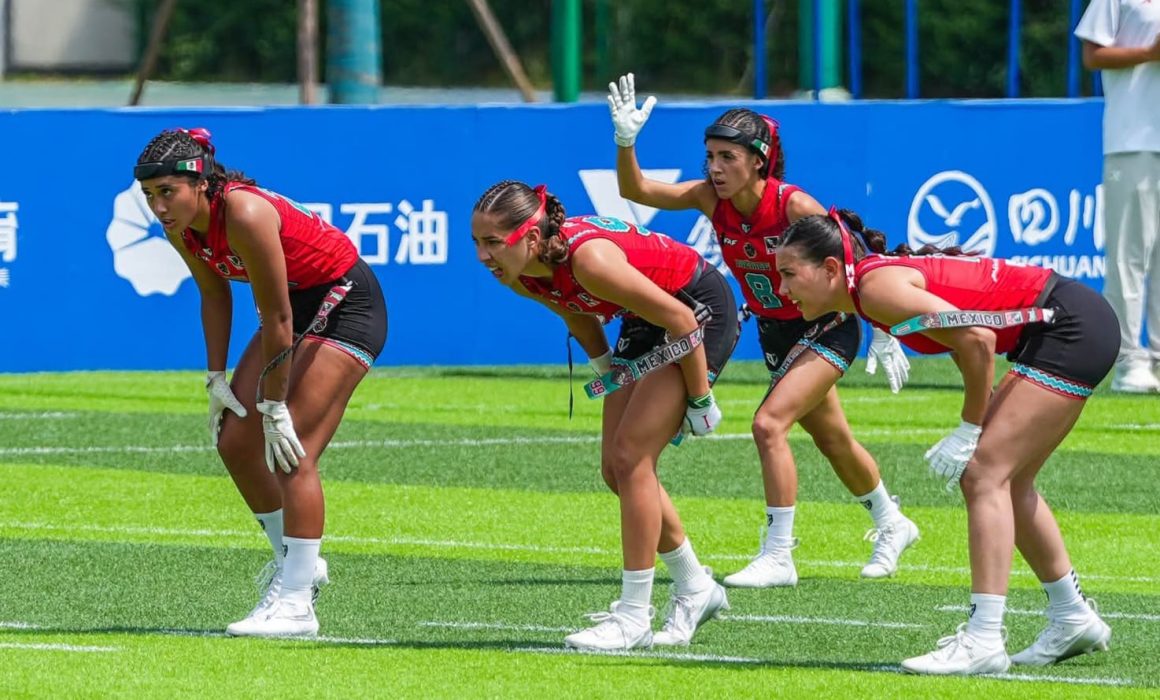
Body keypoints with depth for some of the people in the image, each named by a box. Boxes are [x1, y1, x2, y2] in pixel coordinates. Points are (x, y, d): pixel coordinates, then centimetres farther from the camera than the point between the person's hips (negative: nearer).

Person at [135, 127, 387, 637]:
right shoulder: (181, 225, -9)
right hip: (297, 307, 9)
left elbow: (277, 320, -29)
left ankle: (295, 603, -14)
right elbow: (215, 295, 8)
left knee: (292, 451, -16)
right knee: (234, 440, 4)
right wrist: (216, 380, 5)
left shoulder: (245, 215, -33)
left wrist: (275, 409, -24)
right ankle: (294, 562, 21)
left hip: (347, 305, -9)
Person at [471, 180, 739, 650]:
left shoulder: (588, 258, -36)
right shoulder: (521, 277, -12)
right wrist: (610, 375, 14)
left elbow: (680, 320, -28)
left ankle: (633, 619, -9)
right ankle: (696, 589, 25)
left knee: (630, 457, -14)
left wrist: (699, 400, -19)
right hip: (647, 324, 9)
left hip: (703, 313, -9)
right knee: (616, 468, 7)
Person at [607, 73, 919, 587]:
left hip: (828, 328, -7)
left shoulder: (793, 206, -27)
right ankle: (891, 525, 45)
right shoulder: (712, 199, -13)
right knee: (833, 441, 21)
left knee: (769, 423, -23)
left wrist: (883, 335, -16)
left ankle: (778, 556, -18)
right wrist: (625, 141, -34)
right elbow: (637, 191, -16)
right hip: (775, 331, 7)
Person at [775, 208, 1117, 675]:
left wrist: (971, 430, -15)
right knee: (1004, 480, 17)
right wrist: (976, 430, 6)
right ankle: (1073, 619, 29)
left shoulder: (877, 286, -18)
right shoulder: (880, 277, 10)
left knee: (984, 474, -14)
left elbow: (977, 340, -24)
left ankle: (984, 641, -18)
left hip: (1072, 329, -10)